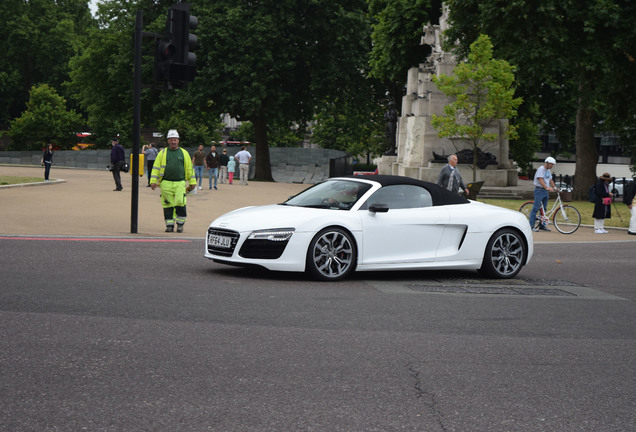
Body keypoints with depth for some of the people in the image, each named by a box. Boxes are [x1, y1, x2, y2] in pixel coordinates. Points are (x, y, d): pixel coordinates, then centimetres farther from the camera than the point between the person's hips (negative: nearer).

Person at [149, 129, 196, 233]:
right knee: (168, 205, 2)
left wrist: (192, 182, 13)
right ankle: (169, 224, 11)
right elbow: (156, 167, 7)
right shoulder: (162, 153, 9)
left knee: (180, 202, -12)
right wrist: (153, 181, -2)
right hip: (166, 183, 1)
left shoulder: (184, 153, 11)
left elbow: (189, 168, 15)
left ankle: (180, 224, 2)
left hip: (180, 183, -1)